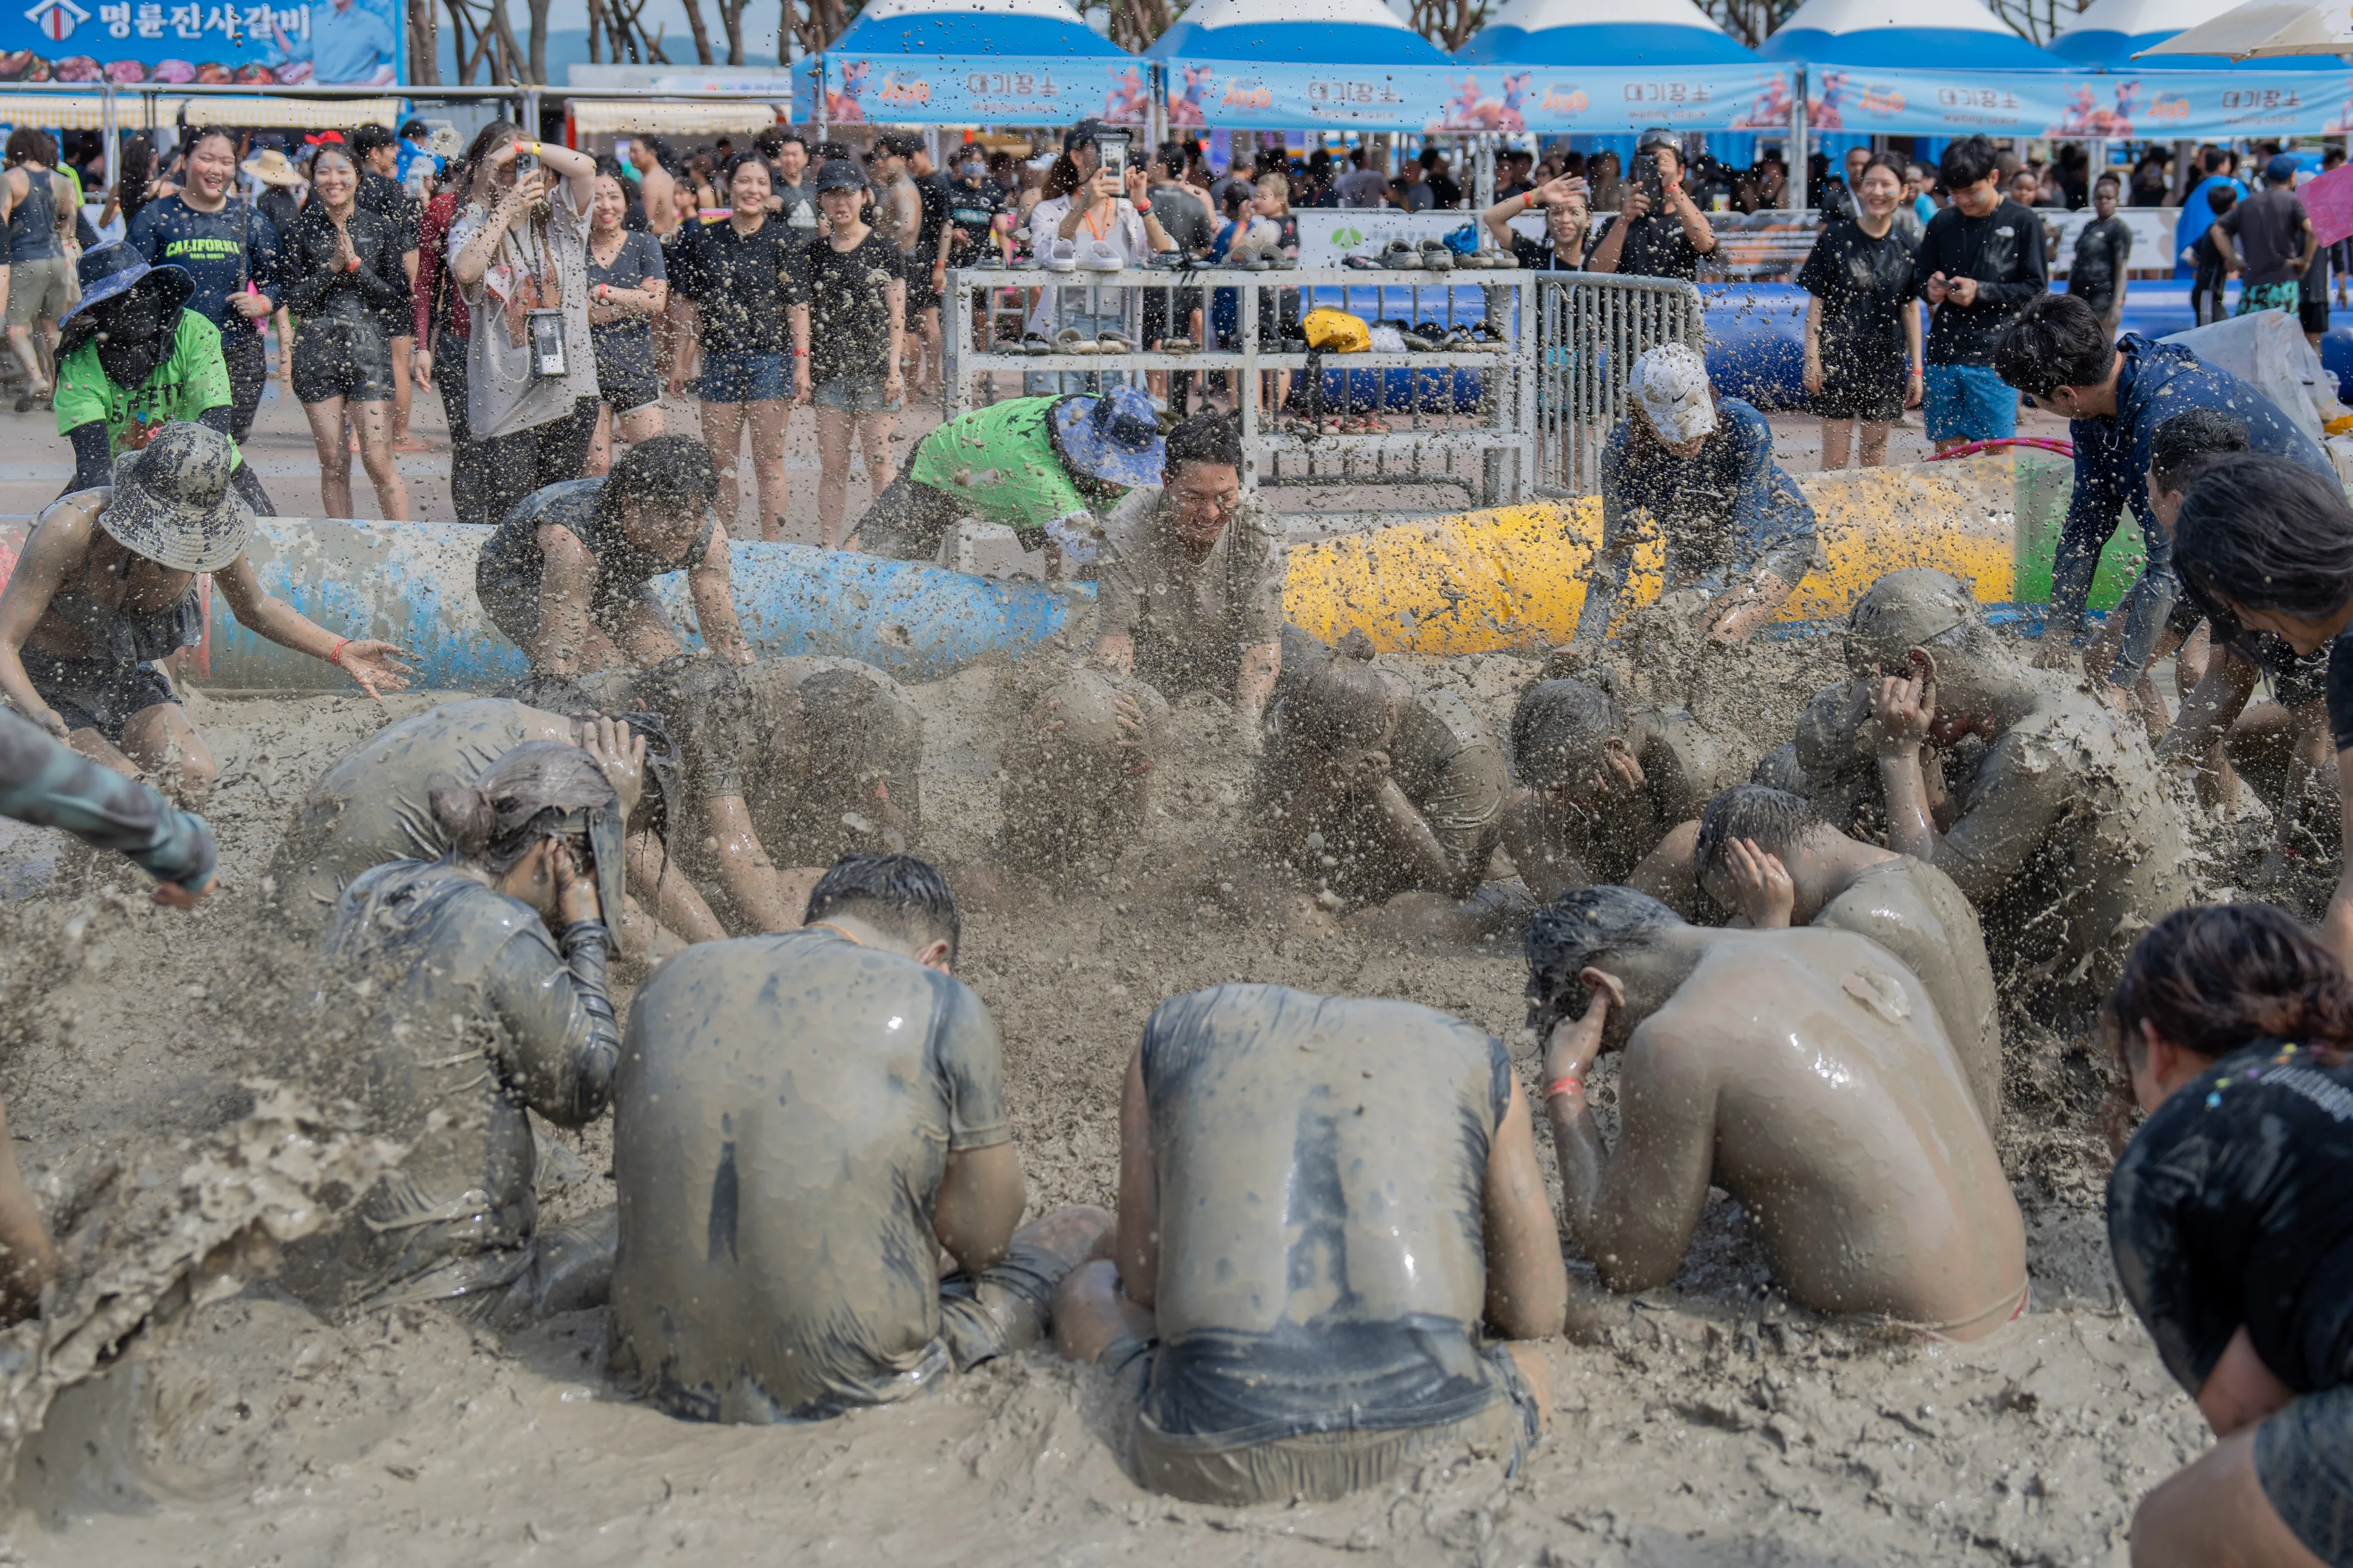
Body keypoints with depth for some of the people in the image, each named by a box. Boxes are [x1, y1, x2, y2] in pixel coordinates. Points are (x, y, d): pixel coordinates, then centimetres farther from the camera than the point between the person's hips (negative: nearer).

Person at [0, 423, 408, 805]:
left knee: (197, 778, -17)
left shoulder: (209, 527, -17)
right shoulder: (71, 528, -32)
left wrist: (339, 650, -7)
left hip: (122, 680, 5)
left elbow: (254, 609, 5)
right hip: (45, 685, -5)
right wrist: (40, 715, -50)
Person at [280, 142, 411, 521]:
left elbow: (397, 295, 2)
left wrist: (356, 266, -10)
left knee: (379, 460, -8)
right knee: (333, 462, 4)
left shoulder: (381, 228, 5)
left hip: (368, 349, -1)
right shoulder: (302, 230, 6)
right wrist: (332, 267, -9)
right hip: (316, 350, 1)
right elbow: (294, 300, 2)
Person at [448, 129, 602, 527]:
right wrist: (506, 210, -14)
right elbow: (465, 272, -18)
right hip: (505, 399, -2)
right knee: (508, 514, -8)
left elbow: (584, 167, -9)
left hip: (570, 389, 2)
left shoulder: (559, 218, 8)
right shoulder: (471, 227, 4)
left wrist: (522, 147, -5)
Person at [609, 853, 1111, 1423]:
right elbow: (981, 1241, -2)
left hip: (666, 1380, 6)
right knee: (1086, 1232, 17)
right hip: (851, 1392, -6)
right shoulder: (943, 1005, -6)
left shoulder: (673, 980, 9)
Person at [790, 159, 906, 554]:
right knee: (831, 465, 5)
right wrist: (802, 366, -5)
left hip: (875, 372, -3)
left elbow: (896, 314, -1)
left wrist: (894, 368, -8)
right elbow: (803, 310, 5)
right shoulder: (812, 254, 10)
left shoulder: (885, 250, 2)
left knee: (879, 463, -3)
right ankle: (827, 547, 10)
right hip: (830, 372, 3)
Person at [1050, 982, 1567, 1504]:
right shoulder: (1475, 1054, 22)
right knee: (1532, 1364, 36)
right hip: (1433, 1438, 0)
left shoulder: (1173, 1034, 24)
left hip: (1217, 1443, 0)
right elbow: (1539, 1312, 25)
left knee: (1087, 1290, 32)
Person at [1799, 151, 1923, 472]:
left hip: (1887, 361, 3)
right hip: (1838, 357, -3)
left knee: (1875, 451, 9)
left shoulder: (1906, 246, 5)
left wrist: (1916, 369, 7)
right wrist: (1812, 357, -9)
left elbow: (1910, 309, 8)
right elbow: (1816, 301, -2)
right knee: (1835, 457, -3)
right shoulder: (1836, 238, -3)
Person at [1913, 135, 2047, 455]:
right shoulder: (1942, 223, 10)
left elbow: (2036, 289, -3)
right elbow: (1918, 277, 19)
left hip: (1994, 357, -4)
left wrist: (1981, 292, -14)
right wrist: (1930, 288, -5)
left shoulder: (2022, 221, -1)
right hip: (1944, 355, 4)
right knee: (1945, 449, 6)